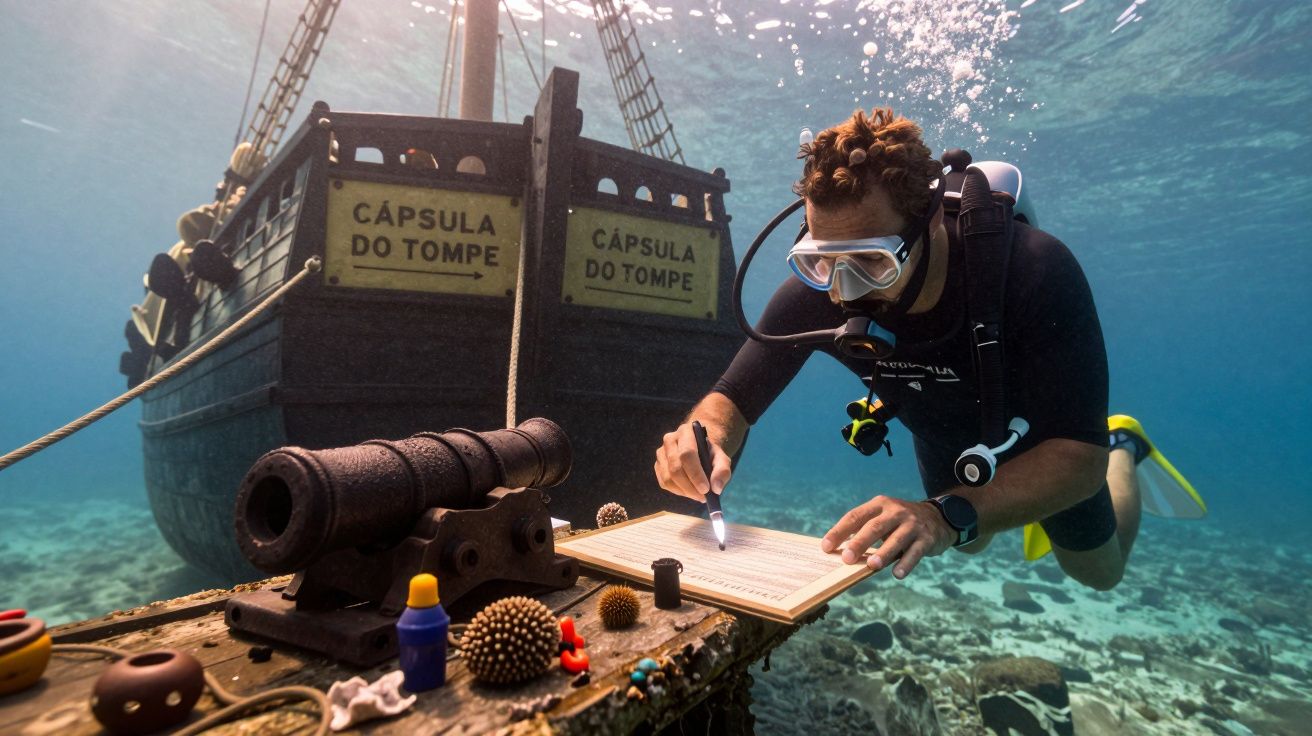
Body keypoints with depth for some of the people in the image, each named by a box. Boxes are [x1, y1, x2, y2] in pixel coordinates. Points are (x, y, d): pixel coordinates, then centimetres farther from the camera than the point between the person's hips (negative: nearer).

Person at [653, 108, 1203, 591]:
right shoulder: (814, 294, -35)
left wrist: (948, 515, -59)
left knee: (1097, 570, 22)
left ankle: (1123, 447, 47)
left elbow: (1079, 453, -43)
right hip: (942, 432, 3)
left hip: (1032, 420, -2)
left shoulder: (1035, 271, -43)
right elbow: (734, 399, -27)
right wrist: (706, 439, -51)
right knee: (971, 544, 29)